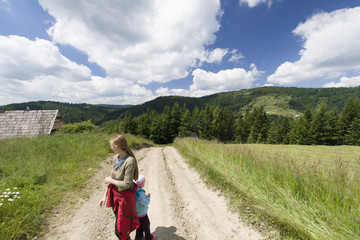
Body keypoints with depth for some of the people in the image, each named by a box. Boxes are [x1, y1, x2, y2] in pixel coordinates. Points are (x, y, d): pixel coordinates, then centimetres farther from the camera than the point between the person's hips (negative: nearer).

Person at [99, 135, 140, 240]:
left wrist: (110, 180, -13)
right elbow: (112, 178, 4)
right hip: (115, 194, 7)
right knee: (119, 222, 26)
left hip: (124, 197, -7)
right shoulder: (116, 157, -5)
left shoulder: (130, 161, -29)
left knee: (120, 231, 10)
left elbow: (126, 184, -26)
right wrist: (105, 196, 7)